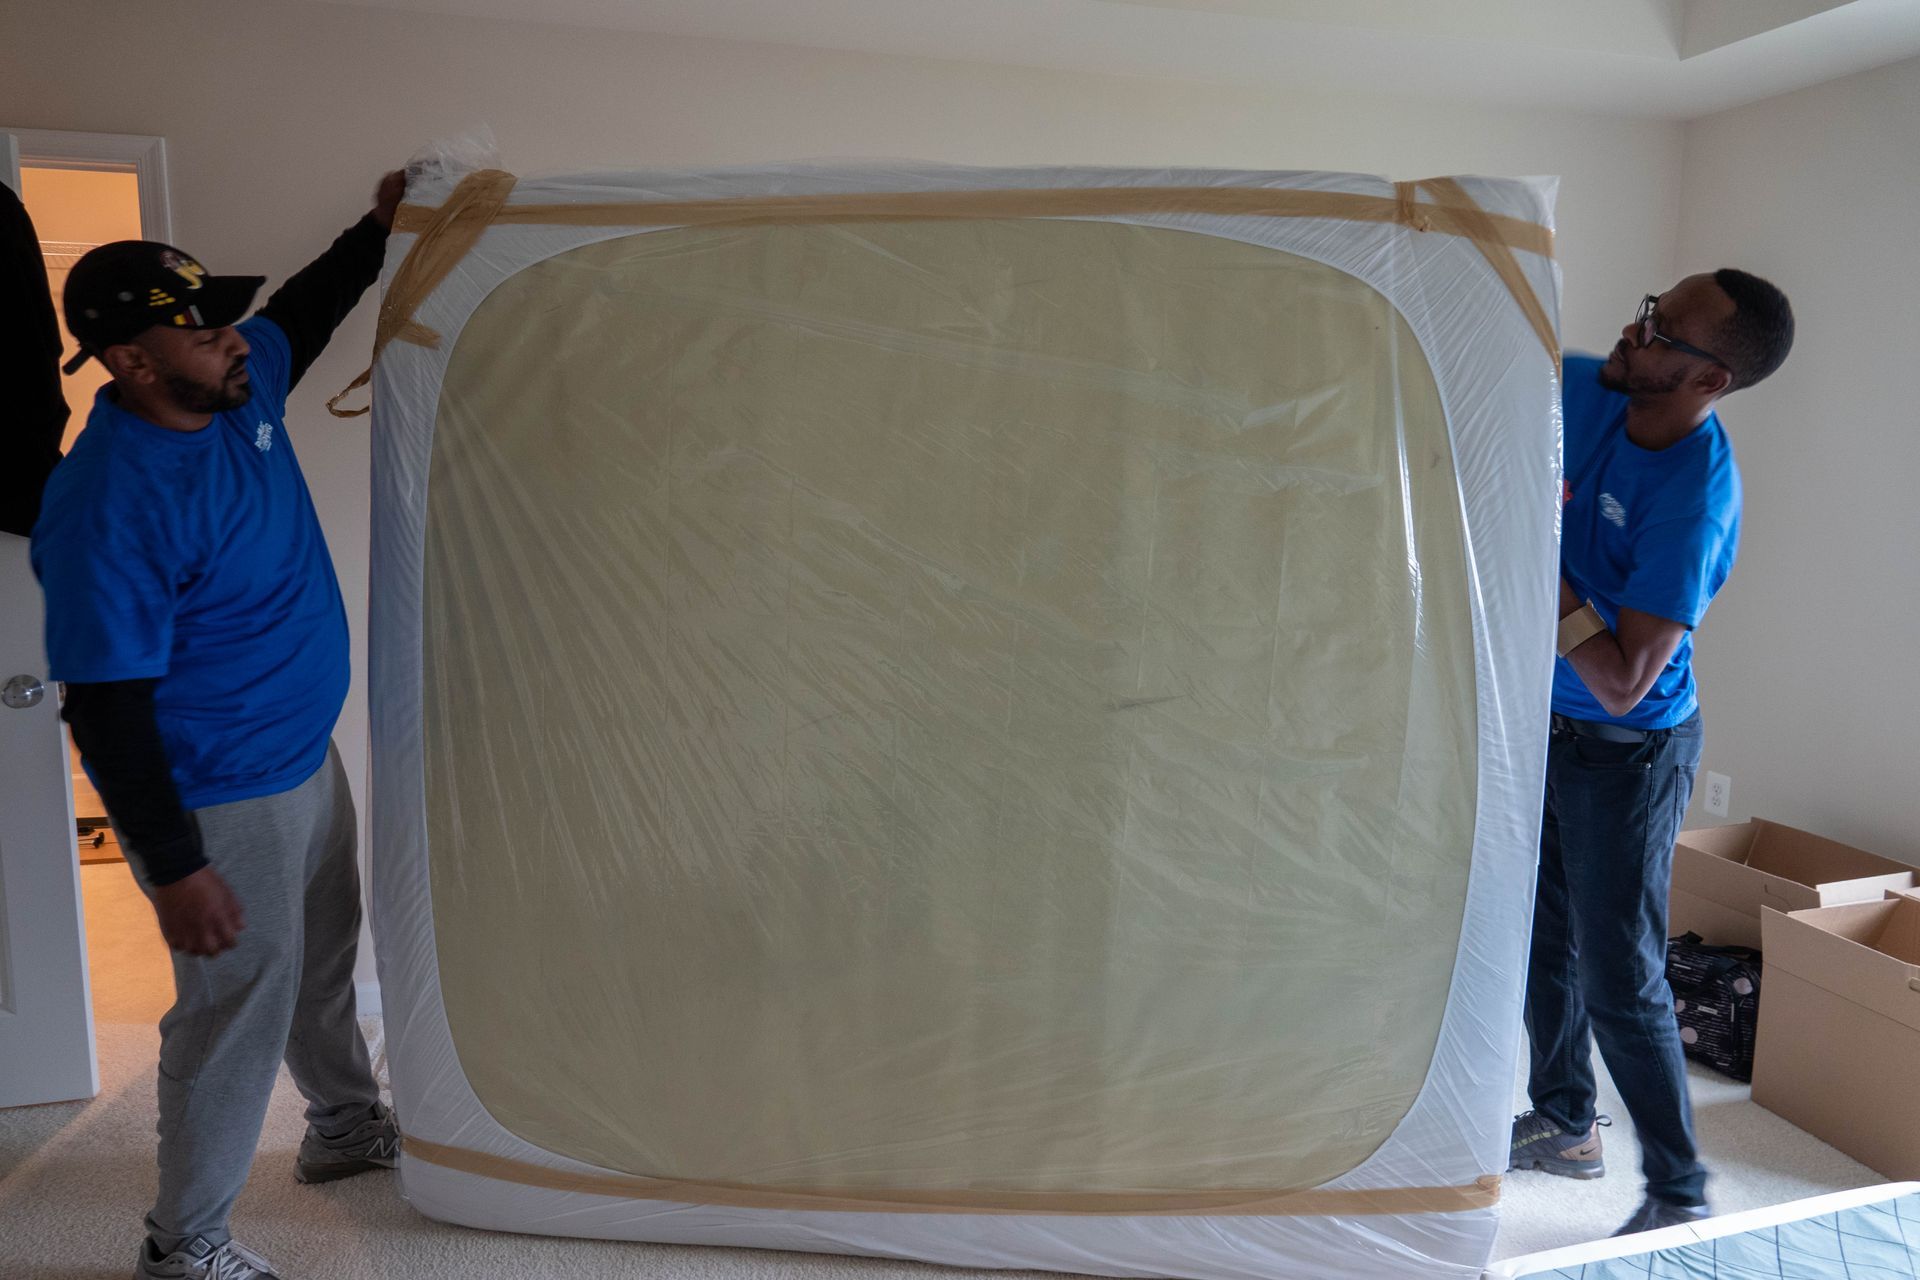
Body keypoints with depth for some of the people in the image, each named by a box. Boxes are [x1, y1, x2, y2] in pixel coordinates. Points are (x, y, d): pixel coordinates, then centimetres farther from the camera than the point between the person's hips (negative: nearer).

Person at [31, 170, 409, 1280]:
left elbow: (307, 309, 20)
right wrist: (175, 866, -22)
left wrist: (380, 227, 9)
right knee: (238, 1006, 5)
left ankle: (347, 1127, 49)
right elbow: (107, 709, -25)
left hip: (308, 757, 9)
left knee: (323, 957, 25)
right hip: (219, 803, -9)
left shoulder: (243, 385, -4)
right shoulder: (109, 509, -28)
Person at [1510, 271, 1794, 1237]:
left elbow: (1625, 685, -30)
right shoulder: (1589, 390, -7)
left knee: (1619, 981, 0)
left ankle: (1680, 1192, 21)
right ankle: (1566, 1124, 39)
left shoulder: (1694, 500, -28)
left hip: (1625, 753, -8)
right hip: (1548, 725, 8)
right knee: (1542, 938, 19)